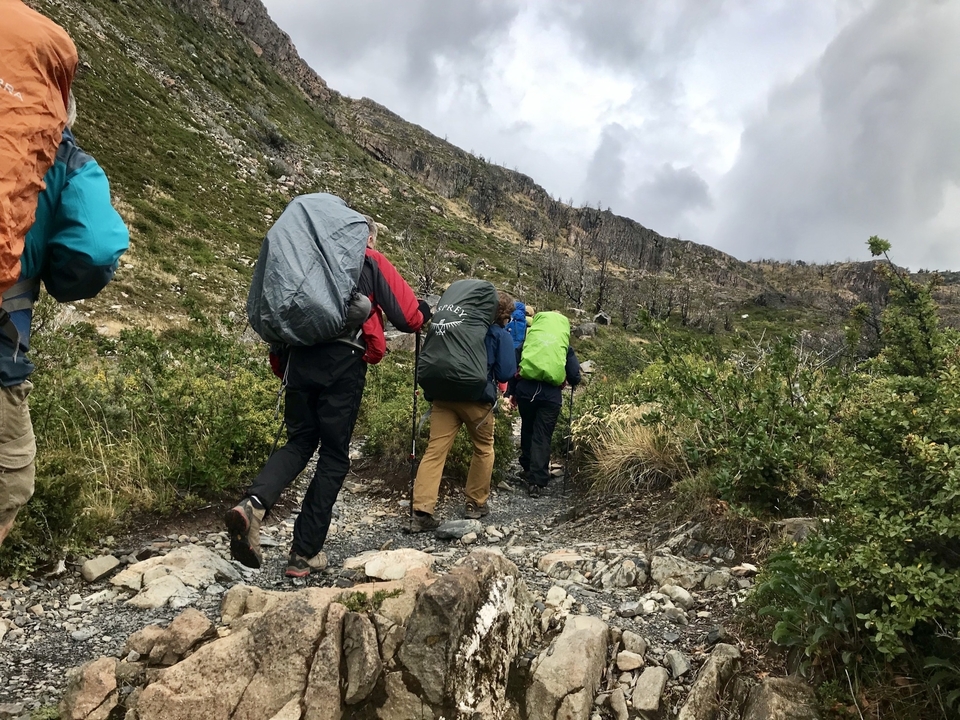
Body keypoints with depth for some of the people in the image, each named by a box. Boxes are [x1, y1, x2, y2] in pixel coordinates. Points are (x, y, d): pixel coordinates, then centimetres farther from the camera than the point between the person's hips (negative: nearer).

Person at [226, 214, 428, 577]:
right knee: (334, 455, 6)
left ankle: (253, 503, -12)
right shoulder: (372, 262, 11)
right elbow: (410, 317, 7)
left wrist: (283, 365, 26)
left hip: (299, 357, 4)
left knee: (299, 441, 17)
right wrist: (425, 309, 29)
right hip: (344, 363, -4)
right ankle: (304, 554, 8)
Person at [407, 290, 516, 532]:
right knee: (483, 449, 18)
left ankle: (421, 512, -12)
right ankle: (475, 504, 24)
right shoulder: (501, 335, 3)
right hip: (477, 399, -3)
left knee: (435, 451, -3)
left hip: (444, 394, 4)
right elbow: (505, 374, -4)